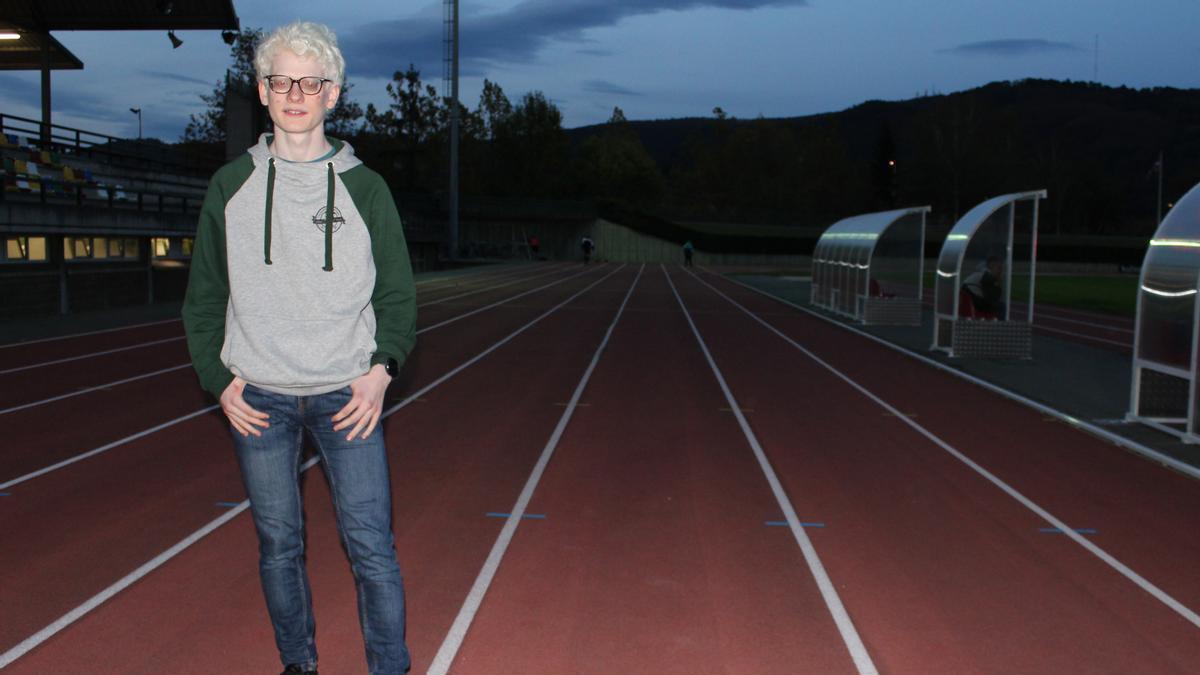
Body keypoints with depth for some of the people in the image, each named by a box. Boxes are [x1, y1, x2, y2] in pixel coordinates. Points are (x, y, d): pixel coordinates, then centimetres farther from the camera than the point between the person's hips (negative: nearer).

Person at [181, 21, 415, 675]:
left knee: (371, 545, -3)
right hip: (258, 398, 2)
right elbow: (204, 298, 11)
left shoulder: (364, 187, 3)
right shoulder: (230, 186, 6)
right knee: (278, 544, 10)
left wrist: (381, 369, -9)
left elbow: (398, 294, 6)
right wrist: (219, 379, 0)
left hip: (347, 395, -1)